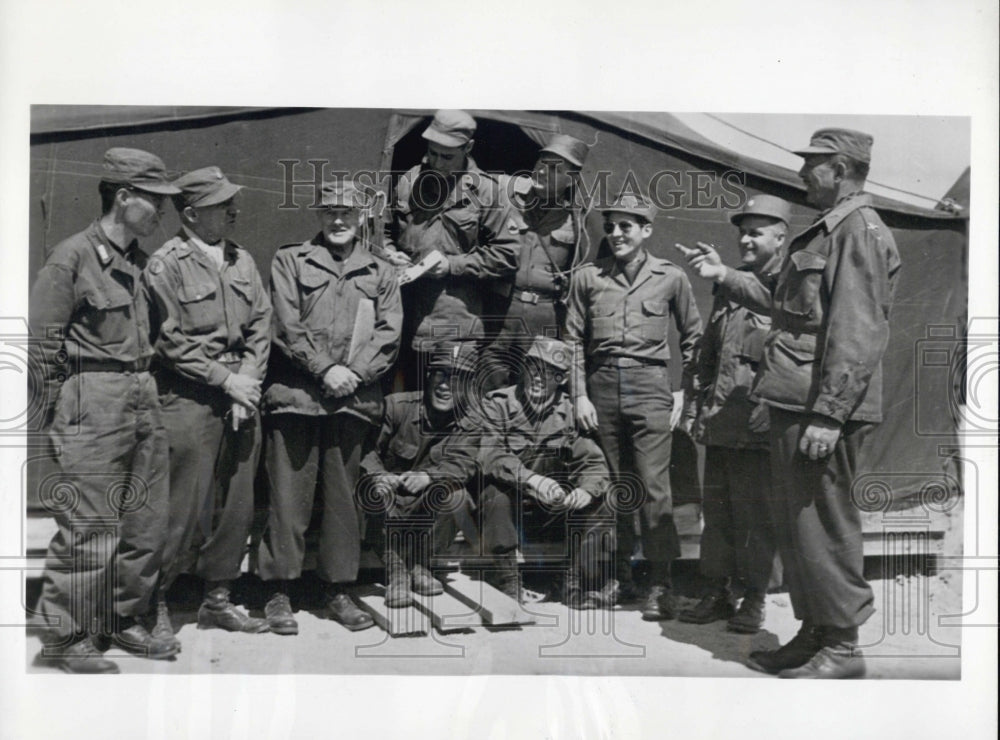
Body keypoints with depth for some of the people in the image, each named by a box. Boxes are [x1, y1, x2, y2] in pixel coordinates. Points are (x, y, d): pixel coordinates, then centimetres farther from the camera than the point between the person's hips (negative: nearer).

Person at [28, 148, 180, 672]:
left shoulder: (139, 261, 12)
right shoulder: (73, 256, -8)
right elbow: (40, 343, -8)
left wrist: (146, 389, 9)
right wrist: (59, 413, -7)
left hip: (143, 399, 8)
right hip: (95, 400, -8)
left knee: (146, 525, 11)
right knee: (90, 528, -5)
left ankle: (124, 621, 26)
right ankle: (65, 638, 8)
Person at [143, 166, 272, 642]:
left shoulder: (241, 260, 13)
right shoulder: (166, 266, -5)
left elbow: (261, 325, 11)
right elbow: (172, 343, -9)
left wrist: (249, 382, -1)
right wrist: (227, 380, -11)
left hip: (241, 399, 6)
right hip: (190, 402, -6)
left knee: (236, 507, 10)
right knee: (185, 510, -5)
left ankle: (217, 599, 24)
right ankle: (155, 603, 11)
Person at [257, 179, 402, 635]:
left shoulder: (380, 273, 16)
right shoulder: (290, 261, 10)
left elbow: (389, 334, 5)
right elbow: (288, 326, -2)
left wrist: (354, 373, -9)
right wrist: (325, 369, -12)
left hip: (353, 399, 2)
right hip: (296, 394, -2)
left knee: (343, 495, 7)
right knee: (288, 492, -2)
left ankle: (339, 592, 16)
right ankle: (278, 593, 7)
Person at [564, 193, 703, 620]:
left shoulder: (671, 277, 5)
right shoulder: (588, 277, 7)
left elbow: (693, 337, 12)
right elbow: (573, 339, 9)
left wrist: (686, 393, 5)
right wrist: (580, 395, 1)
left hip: (649, 383, -2)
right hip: (602, 384, 2)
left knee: (654, 484, -8)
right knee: (612, 483, 8)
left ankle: (661, 584, -4)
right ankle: (618, 573, 20)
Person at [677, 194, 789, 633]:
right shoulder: (728, 287, 17)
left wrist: (768, 410, -13)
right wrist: (703, 408, 17)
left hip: (760, 427, -6)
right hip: (719, 425, 6)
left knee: (756, 515, 1)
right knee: (716, 509, 11)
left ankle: (753, 600, 13)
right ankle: (715, 594, 21)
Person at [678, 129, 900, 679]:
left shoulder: (860, 230, -12)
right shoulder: (823, 232, 20)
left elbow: (857, 333, -20)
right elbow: (782, 303, 28)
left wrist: (828, 414, -24)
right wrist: (724, 274, 23)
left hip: (823, 411, -10)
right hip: (791, 406, 10)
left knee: (821, 524, -3)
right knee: (792, 522, 15)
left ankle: (842, 647, 8)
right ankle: (813, 633, 26)